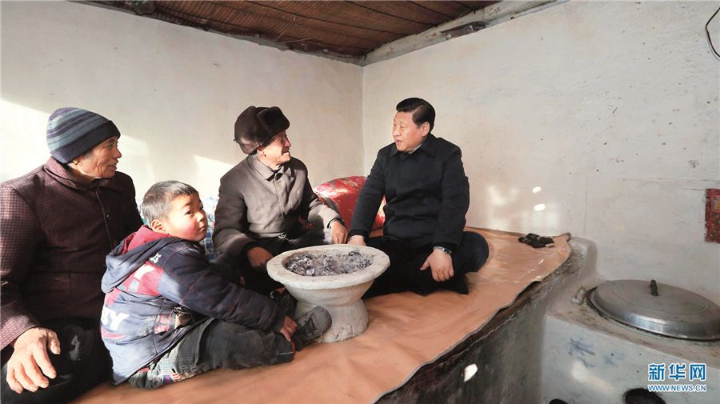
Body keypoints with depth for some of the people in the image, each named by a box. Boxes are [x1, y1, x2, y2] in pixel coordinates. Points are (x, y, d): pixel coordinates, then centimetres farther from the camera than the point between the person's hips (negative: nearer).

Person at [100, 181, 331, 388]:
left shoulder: (157, 250, 5)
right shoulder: (175, 258, -25)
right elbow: (221, 300, -27)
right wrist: (275, 318, -19)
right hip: (148, 363, -11)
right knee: (222, 337, -26)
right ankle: (289, 343, -11)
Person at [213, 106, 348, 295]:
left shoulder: (298, 168, 1)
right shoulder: (235, 180, -14)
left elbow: (310, 205, 12)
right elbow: (225, 230, -15)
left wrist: (333, 221, -9)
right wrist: (249, 249, -37)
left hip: (297, 240, 5)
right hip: (260, 248, -4)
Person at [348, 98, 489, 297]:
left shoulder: (448, 153, -2)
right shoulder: (385, 155, 9)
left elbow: (455, 201, -14)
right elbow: (369, 196, 1)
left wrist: (442, 248, -30)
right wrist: (357, 236, -18)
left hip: (434, 240, -2)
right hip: (395, 241, 3)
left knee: (476, 245, -30)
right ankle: (441, 277, -20)